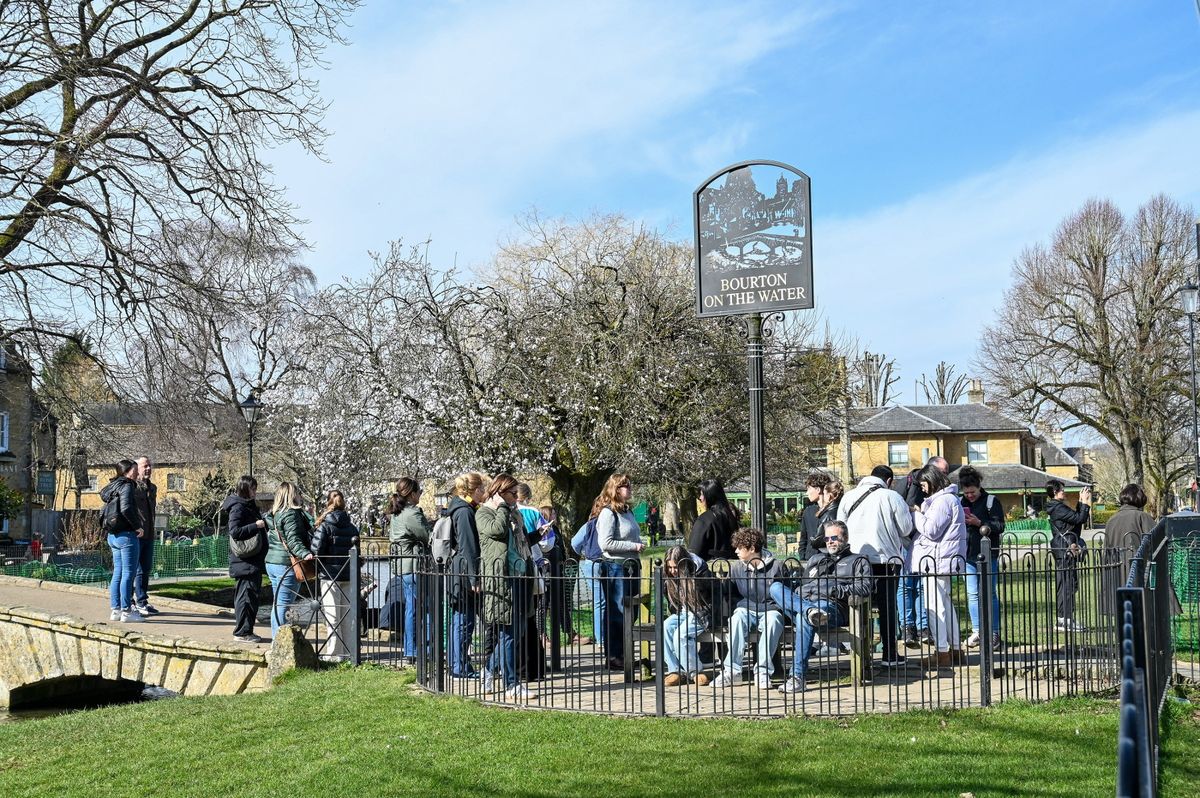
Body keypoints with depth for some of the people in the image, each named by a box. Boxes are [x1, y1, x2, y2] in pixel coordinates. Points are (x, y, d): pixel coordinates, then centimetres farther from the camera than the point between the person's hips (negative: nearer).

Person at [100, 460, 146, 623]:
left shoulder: (113, 486, 16)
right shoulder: (127, 486, -12)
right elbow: (126, 508, -25)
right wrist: (138, 526, -15)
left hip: (113, 536, 9)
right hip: (126, 535, -9)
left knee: (118, 573, 12)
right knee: (129, 573, -5)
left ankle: (115, 610, 15)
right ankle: (126, 611, -4)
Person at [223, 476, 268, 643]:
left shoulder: (249, 506, 18)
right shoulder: (238, 507, -12)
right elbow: (235, 531, -21)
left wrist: (264, 522, 10)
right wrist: (256, 525, -21)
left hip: (253, 561, 10)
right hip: (245, 562, -10)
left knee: (252, 596, 13)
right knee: (246, 595, -8)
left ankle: (243, 630, 19)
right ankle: (242, 631, -4)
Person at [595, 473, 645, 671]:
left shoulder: (627, 512, 15)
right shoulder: (608, 513, -12)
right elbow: (605, 543, -20)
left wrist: (639, 544, 9)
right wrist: (633, 546, -17)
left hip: (630, 566, 9)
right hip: (615, 567, -9)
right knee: (616, 612, -3)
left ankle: (624, 654, 22)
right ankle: (613, 656, 4)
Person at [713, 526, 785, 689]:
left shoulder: (776, 566, -3)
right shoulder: (736, 567, 6)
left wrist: (774, 608, -10)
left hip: (769, 610, -2)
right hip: (746, 610, 2)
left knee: (773, 619, -37)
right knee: (737, 617, -33)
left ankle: (762, 671, -33)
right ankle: (732, 670, -34)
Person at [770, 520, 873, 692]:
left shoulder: (858, 561, 21)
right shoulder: (816, 560, 38)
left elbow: (865, 588, 3)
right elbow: (801, 583, 36)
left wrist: (840, 591, -11)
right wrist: (783, 580, 14)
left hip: (832, 606, -6)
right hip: (802, 601, 6)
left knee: (803, 619, -39)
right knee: (776, 587, -21)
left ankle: (797, 677, -40)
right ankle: (810, 612, -46)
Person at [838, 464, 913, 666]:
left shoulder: (848, 497, 7)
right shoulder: (891, 497, -7)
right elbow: (906, 529, -2)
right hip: (886, 558, -3)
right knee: (888, 607, 5)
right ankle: (889, 654, 6)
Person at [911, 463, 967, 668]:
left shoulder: (943, 501, -15)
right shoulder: (948, 498, 19)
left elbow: (931, 530, -18)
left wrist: (916, 515, -5)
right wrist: (920, 515, 8)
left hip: (937, 561, -11)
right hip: (942, 561, 11)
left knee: (935, 605, -7)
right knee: (945, 604, 16)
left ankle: (942, 652, -5)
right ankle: (955, 647, 22)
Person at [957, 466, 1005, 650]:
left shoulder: (992, 501, -2)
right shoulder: (961, 503, 12)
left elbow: (999, 526, -8)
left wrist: (979, 523, -19)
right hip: (968, 554, 5)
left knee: (990, 594, -1)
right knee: (972, 594, 7)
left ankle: (994, 633, 4)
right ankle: (977, 631, 14)